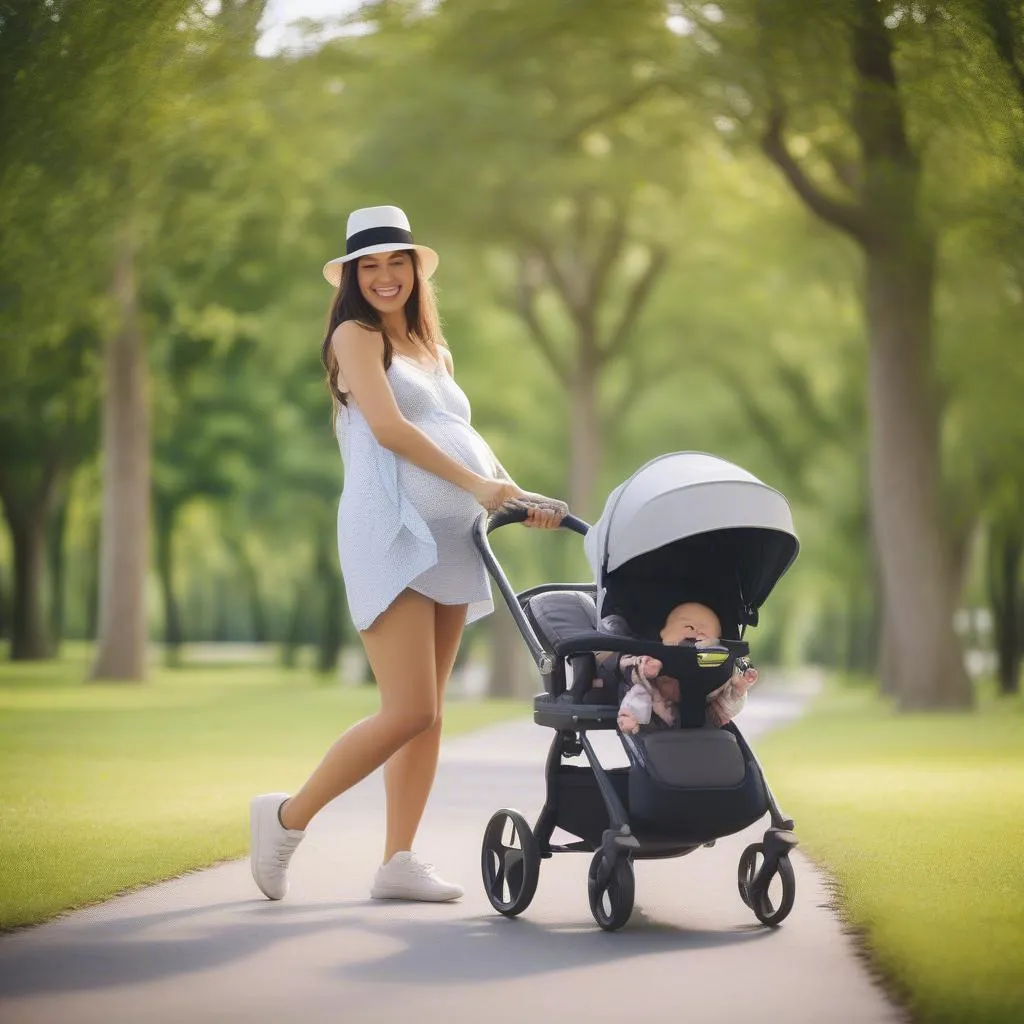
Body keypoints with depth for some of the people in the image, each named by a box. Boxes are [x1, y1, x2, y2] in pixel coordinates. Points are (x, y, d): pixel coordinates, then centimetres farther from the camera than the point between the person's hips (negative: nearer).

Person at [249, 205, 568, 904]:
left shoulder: (434, 351, 24)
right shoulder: (356, 336, 1)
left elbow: (465, 440, 19)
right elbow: (388, 428, -12)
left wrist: (519, 496, 2)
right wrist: (477, 483, -18)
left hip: (449, 540, 8)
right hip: (392, 534, -7)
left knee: (430, 712, 4)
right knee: (408, 713, -13)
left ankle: (398, 861, 8)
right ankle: (288, 818, 2)